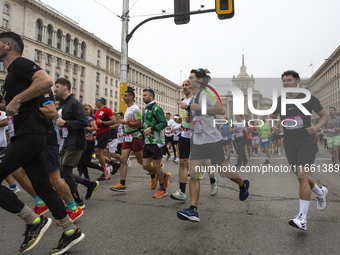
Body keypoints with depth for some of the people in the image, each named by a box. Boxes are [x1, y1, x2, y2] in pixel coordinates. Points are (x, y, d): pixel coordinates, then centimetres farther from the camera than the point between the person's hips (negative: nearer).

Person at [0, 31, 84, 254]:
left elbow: (46, 81, -25)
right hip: (27, 137, 10)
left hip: (27, 137, -10)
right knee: (43, 187, 9)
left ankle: (35, 222, 3)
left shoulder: (19, 63, -5)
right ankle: (71, 232, 17)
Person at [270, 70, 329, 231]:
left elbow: (324, 116, 6)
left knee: (302, 177, -18)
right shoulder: (279, 101, 4)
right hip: (290, 144, 5)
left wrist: (317, 127, -14)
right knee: (302, 178, 14)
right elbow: (272, 116, 20)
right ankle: (321, 193, 47)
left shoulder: (309, 99, -4)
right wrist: (273, 126, -3)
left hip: (307, 143, -4)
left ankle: (302, 219, -16)